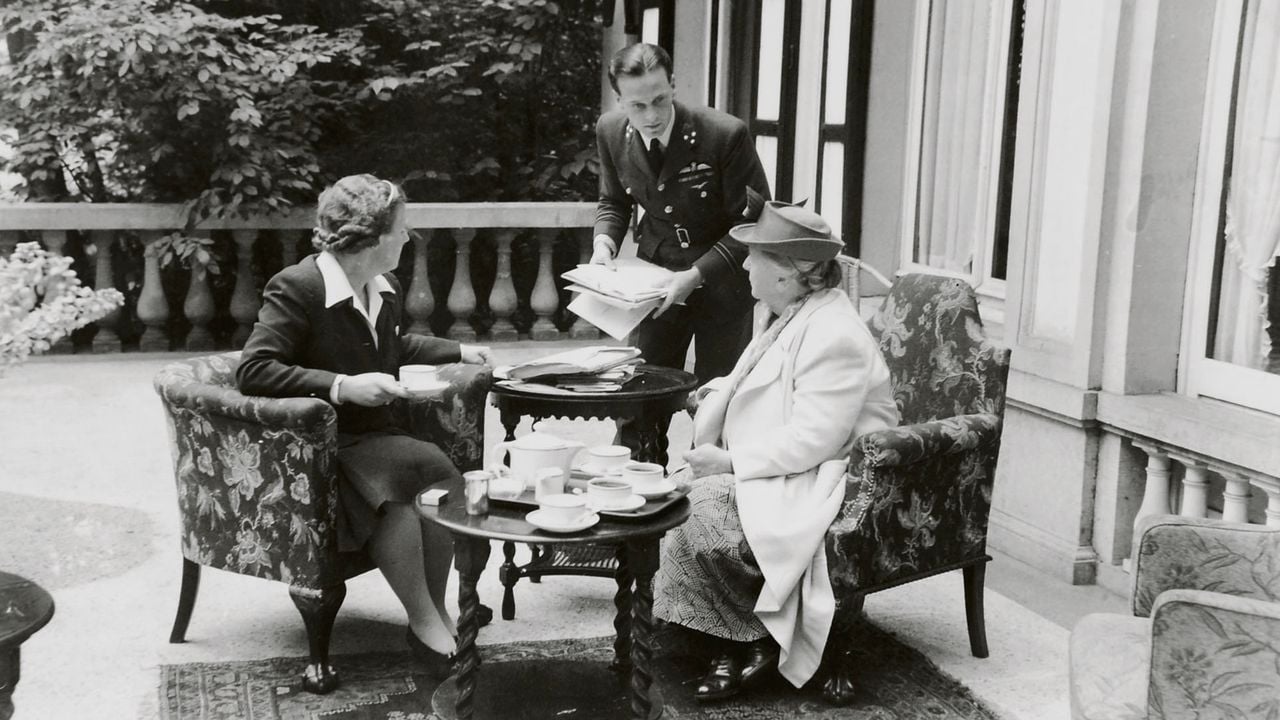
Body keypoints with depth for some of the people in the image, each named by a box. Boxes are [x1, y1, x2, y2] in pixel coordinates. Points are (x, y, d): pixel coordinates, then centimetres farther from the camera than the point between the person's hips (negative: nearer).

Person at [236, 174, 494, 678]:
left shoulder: (385, 289, 10)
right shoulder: (297, 288, -16)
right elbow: (252, 371, -23)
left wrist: (458, 352, 24)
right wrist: (341, 387, -30)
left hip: (373, 436, 7)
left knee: (440, 473, -21)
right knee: (394, 485, -33)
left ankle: (435, 614, -7)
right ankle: (424, 622, -17)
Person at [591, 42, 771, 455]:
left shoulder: (725, 135, -23)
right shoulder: (611, 131, -7)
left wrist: (696, 275, -24)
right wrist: (604, 241, -10)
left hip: (722, 281, -3)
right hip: (656, 276, 4)